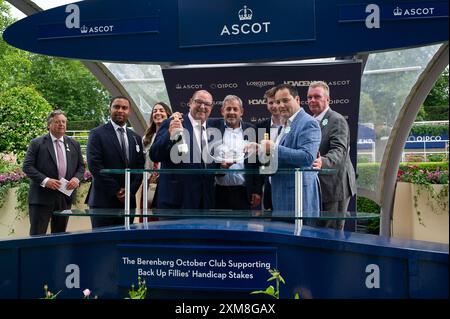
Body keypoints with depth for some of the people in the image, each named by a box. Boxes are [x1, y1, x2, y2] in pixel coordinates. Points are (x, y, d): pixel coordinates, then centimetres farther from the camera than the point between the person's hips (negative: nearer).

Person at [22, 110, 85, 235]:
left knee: (60, 235, 13)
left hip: (65, 196, 4)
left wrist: (76, 178, -7)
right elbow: (27, 166, -5)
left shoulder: (74, 144, 11)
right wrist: (45, 180, -18)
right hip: (41, 197, -4)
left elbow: (81, 166, 14)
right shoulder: (37, 143, 0)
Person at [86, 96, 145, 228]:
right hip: (103, 200, -4)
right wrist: (116, 191, -11)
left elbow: (140, 166, 11)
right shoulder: (97, 133, 0)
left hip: (128, 201, 4)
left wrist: (130, 190, -4)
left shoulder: (135, 138, 15)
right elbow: (94, 165, -9)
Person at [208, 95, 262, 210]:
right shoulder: (213, 126, 5)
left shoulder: (251, 130, 6)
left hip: (244, 192, 1)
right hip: (218, 191, 0)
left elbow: (257, 163, 6)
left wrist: (257, 191, 1)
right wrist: (218, 164, -16)